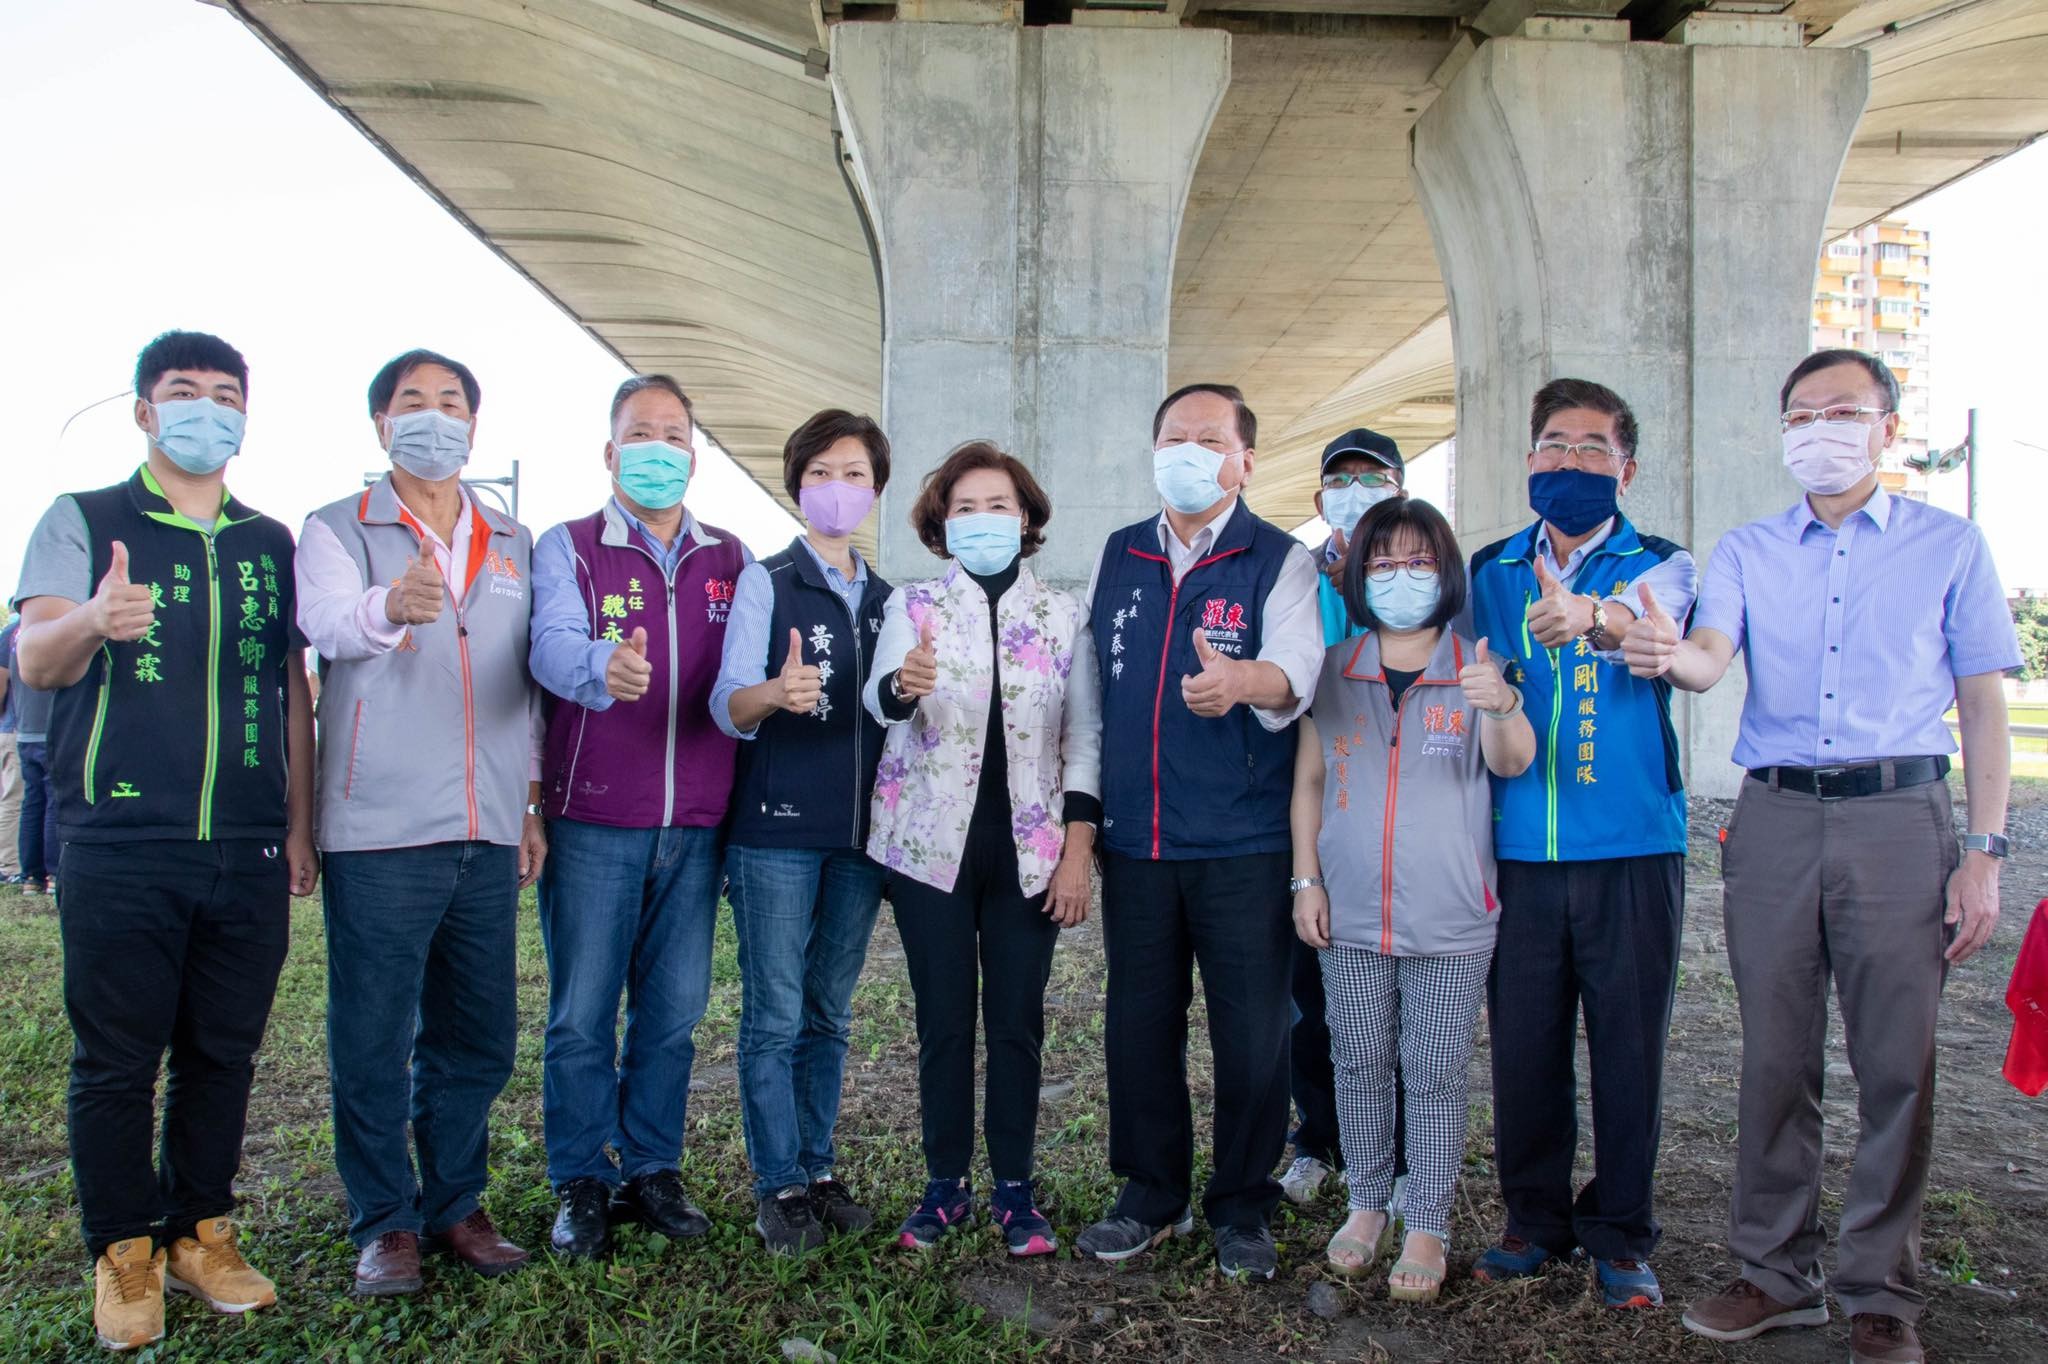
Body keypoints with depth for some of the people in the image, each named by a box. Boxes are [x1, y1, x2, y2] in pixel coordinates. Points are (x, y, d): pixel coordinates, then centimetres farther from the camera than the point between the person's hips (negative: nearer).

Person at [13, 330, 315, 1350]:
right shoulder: (84, 521, 3)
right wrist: (94, 621, -32)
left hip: (247, 851, 3)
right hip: (121, 846, -3)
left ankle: (201, 1233, 23)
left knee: (223, 1053, 9)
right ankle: (124, 1253, 18)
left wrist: (298, 824, 11)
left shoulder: (271, 543, 13)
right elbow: (34, 660, -8)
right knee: (115, 1058, 4)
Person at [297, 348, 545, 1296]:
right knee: (372, 1038, 2)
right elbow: (328, 617, -20)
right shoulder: (338, 530, 2)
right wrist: (390, 606, -43)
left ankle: (454, 1204, 26)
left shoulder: (514, 543, 16)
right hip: (380, 829, -4)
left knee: (479, 1036, 10)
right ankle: (384, 1220, 18)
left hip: (487, 831, 4)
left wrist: (533, 802, 14)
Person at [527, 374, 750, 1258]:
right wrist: (603, 671, -40)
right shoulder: (568, 548, 1)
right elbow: (554, 646, -19)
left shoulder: (731, 560, 12)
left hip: (695, 824, 3)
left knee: (674, 1011, 10)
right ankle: (581, 1184, 19)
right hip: (593, 821, -3)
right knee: (582, 1013, 3)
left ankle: (651, 1170, 25)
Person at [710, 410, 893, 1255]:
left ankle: (819, 1168, 25)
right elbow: (727, 705, -14)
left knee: (830, 1013, 13)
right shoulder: (765, 582, -2)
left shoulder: (885, 598, 12)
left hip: (859, 833, 5)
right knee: (775, 1016, 0)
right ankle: (779, 1186, 12)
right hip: (777, 831, -4)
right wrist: (774, 693, -35)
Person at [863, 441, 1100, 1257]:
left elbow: (1086, 735, 4)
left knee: (1017, 1021, 4)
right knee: (943, 1020, 5)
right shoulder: (912, 604, 2)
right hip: (933, 844, 0)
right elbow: (879, 698, -17)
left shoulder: (1064, 615, 6)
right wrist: (901, 687, -42)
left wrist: (1078, 846, -4)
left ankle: (1014, 1190, 18)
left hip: (1029, 849, 1)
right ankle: (945, 1185, 20)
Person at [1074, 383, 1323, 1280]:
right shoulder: (1117, 558, 12)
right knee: (1139, 1021, 10)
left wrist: (1245, 682, -42)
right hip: (1134, 838, 4)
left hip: (1243, 843, -3)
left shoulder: (1281, 561, -1)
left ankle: (1241, 1207, 22)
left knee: (1252, 1030, 3)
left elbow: (1296, 669, -19)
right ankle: (1152, 1195, 27)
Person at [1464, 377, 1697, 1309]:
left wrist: (1592, 618, -46)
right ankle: (1535, 1220, 25)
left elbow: (1647, 619, -24)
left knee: (1629, 1046, 4)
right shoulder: (1491, 571, 11)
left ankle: (1620, 1234, 21)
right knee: (1524, 1044, 7)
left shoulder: (1659, 565, 1)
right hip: (1518, 850, 3)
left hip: (1631, 848, -2)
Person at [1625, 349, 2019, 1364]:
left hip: (1899, 817, -1)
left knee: (1897, 1065, 1)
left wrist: (1984, 852, -3)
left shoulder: (1950, 546, 8)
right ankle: (1777, 1271, 21)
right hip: (1775, 819, 2)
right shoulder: (1747, 551, 11)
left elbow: (1983, 704, 6)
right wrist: (1668, 653, -31)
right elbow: (1710, 659, -6)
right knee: (1775, 1058, 7)